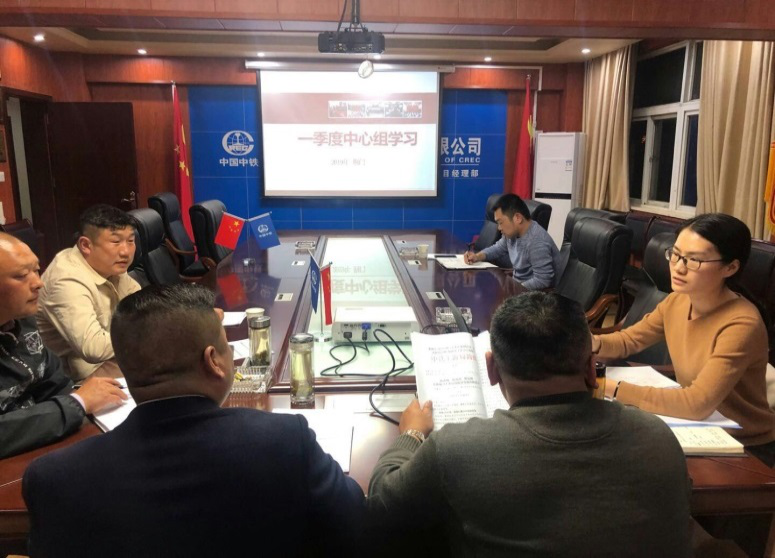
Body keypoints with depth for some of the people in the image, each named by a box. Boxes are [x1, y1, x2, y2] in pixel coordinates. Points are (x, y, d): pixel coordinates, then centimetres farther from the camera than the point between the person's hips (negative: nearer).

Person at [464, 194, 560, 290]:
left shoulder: (537, 242, -29)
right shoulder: (512, 233, 0)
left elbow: (542, 281, -31)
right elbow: (498, 249, 19)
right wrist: (478, 256, 1)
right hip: (518, 285, 8)